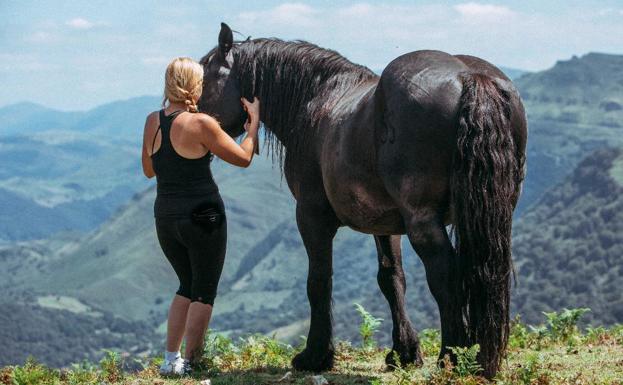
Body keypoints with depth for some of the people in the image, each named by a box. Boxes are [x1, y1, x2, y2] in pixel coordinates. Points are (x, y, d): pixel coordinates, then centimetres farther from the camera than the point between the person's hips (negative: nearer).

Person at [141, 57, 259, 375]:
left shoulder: (152, 122, 1)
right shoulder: (201, 124, -15)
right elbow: (243, 158, -6)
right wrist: (254, 122, 6)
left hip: (165, 216, 6)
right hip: (203, 214, -6)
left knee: (188, 285, 23)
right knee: (204, 292, 9)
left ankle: (171, 358, 21)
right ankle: (189, 362, 10)